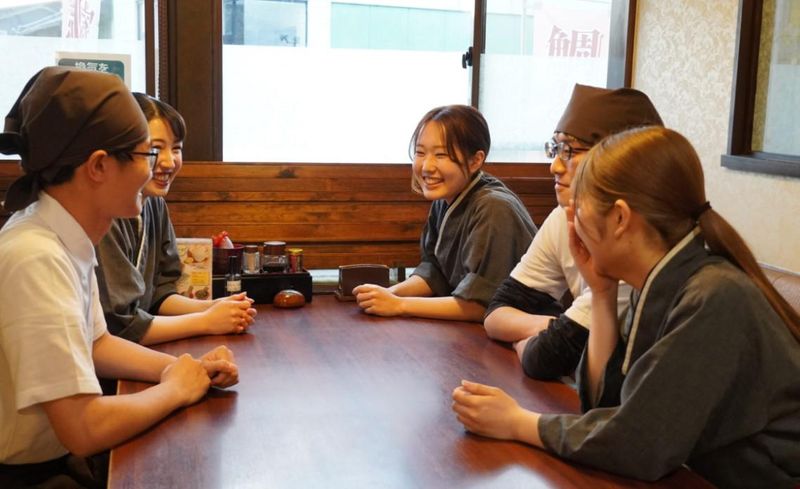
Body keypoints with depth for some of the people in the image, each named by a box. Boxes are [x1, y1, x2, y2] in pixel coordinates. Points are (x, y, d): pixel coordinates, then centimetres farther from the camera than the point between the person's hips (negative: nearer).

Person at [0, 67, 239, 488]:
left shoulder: (67, 238, -2)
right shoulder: (37, 260, -27)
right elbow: (85, 429, -28)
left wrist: (184, 368, -1)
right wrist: (175, 388, -12)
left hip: (56, 454, 7)